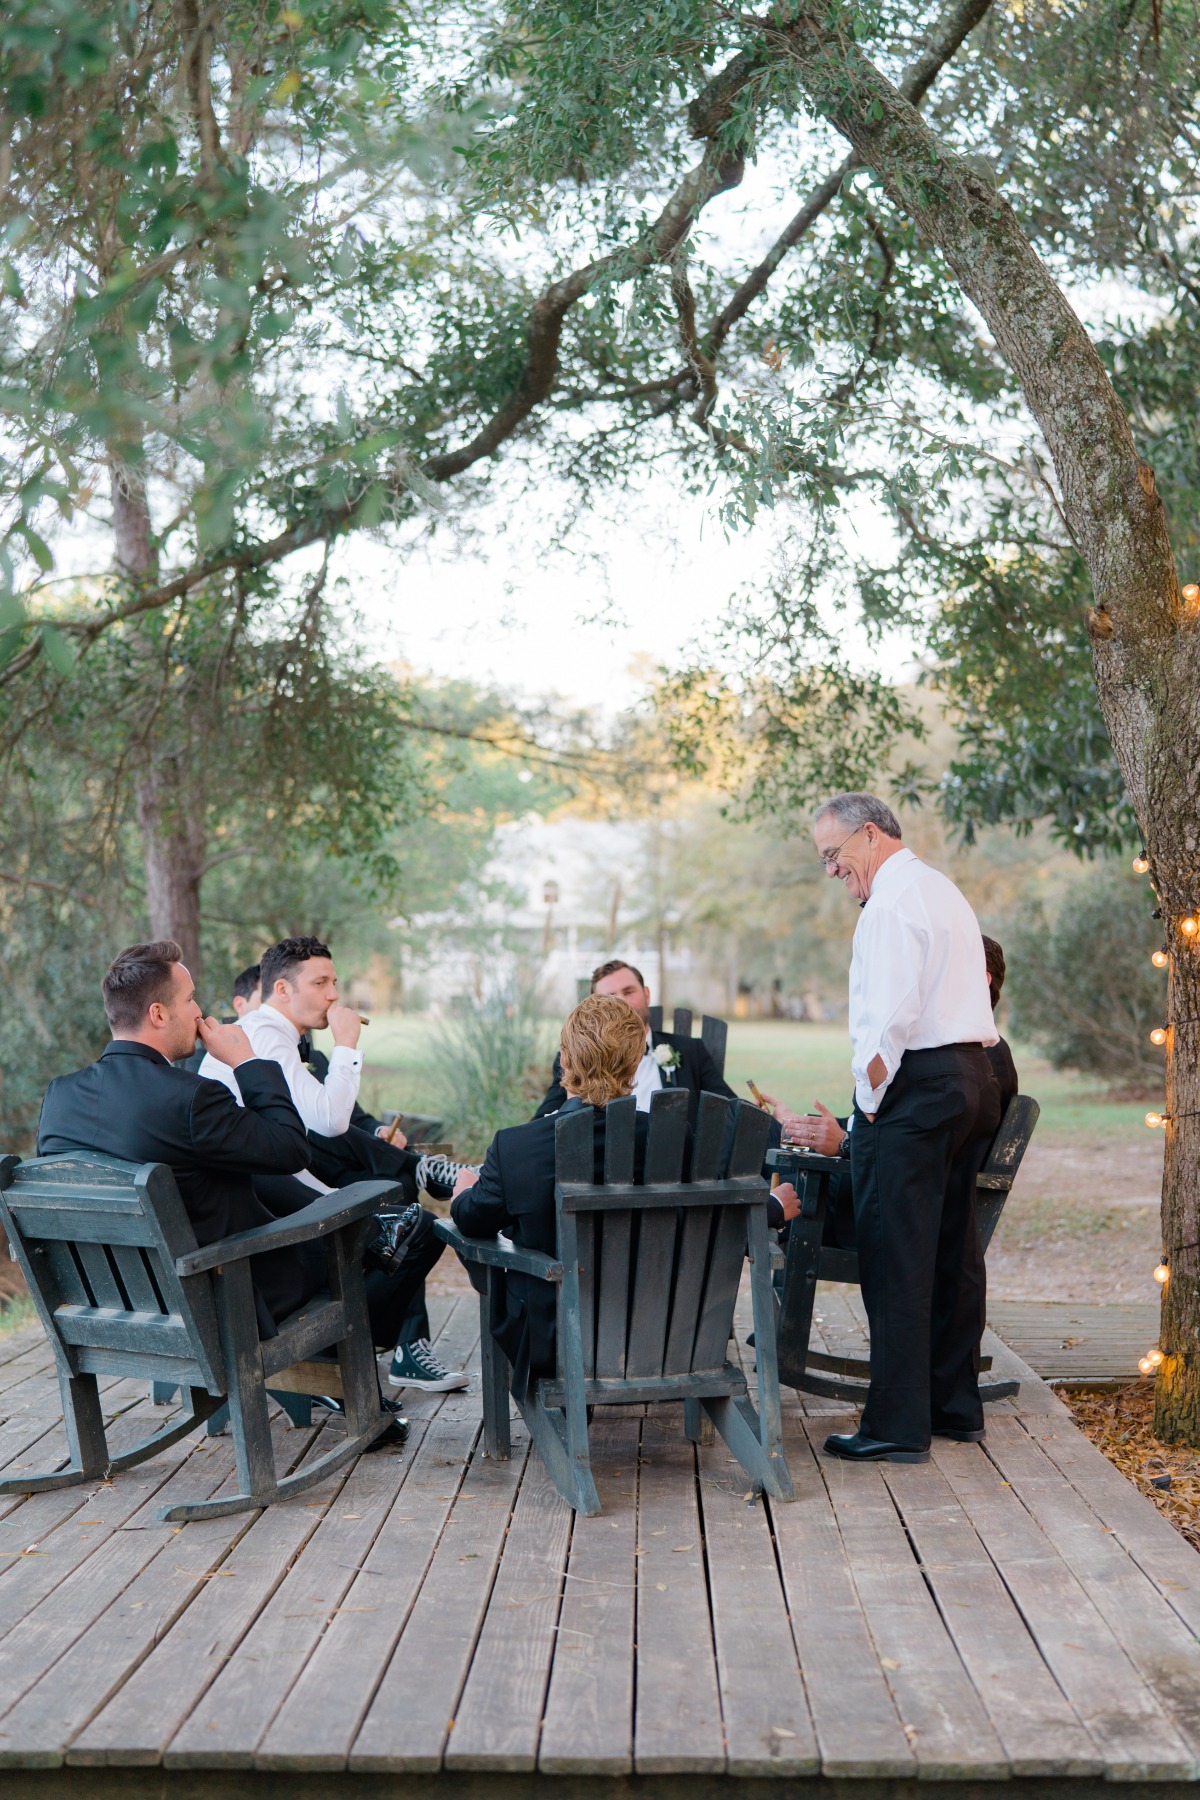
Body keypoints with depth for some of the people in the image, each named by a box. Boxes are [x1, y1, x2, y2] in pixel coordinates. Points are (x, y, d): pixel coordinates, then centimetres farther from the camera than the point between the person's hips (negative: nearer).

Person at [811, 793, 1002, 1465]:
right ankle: (958, 1405, 23)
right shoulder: (945, 890, 20)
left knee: (896, 1257, -6)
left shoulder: (893, 899, -11)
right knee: (955, 1249, 14)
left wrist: (870, 1096, -12)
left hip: (917, 1082, -10)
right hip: (973, 1078, 10)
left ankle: (898, 1425, -3)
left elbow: (892, 1014, -20)